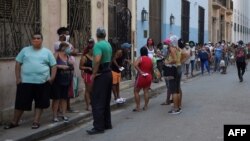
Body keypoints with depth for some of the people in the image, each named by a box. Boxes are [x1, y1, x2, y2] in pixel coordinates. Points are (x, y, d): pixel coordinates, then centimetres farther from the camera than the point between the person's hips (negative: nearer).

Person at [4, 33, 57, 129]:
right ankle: (14, 122, 19)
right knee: (21, 102, 5)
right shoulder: (25, 50, 6)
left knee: (40, 103, 6)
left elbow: (53, 65, 7)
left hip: (43, 82, 0)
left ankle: (36, 121, 18)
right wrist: (18, 78, -2)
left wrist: (52, 77, -5)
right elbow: (18, 64, 6)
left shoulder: (47, 52, 6)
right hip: (26, 82, 0)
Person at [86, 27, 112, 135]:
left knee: (97, 102, -5)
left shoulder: (98, 45, -15)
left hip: (101, 75, -9)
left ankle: (98, 127, -5)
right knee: (106, 101, 15)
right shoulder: (108, 45, 13)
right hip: (108, 73, 9)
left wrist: (94, 73, -20)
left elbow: (97, 60, -28)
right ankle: (107, 124, 21)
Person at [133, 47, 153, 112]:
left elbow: (135, 65, -28)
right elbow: (152, 69, 15)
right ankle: (145, 106, 11)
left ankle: (138, 107, 0)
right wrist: (151, 76, 26)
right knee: (146, 91, 10)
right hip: (148, 77, 5)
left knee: (136, 91, 5)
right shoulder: (150, 59, 7)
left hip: (141, 77, -5)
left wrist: (140, 71, -22)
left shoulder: (140, 58, -9)